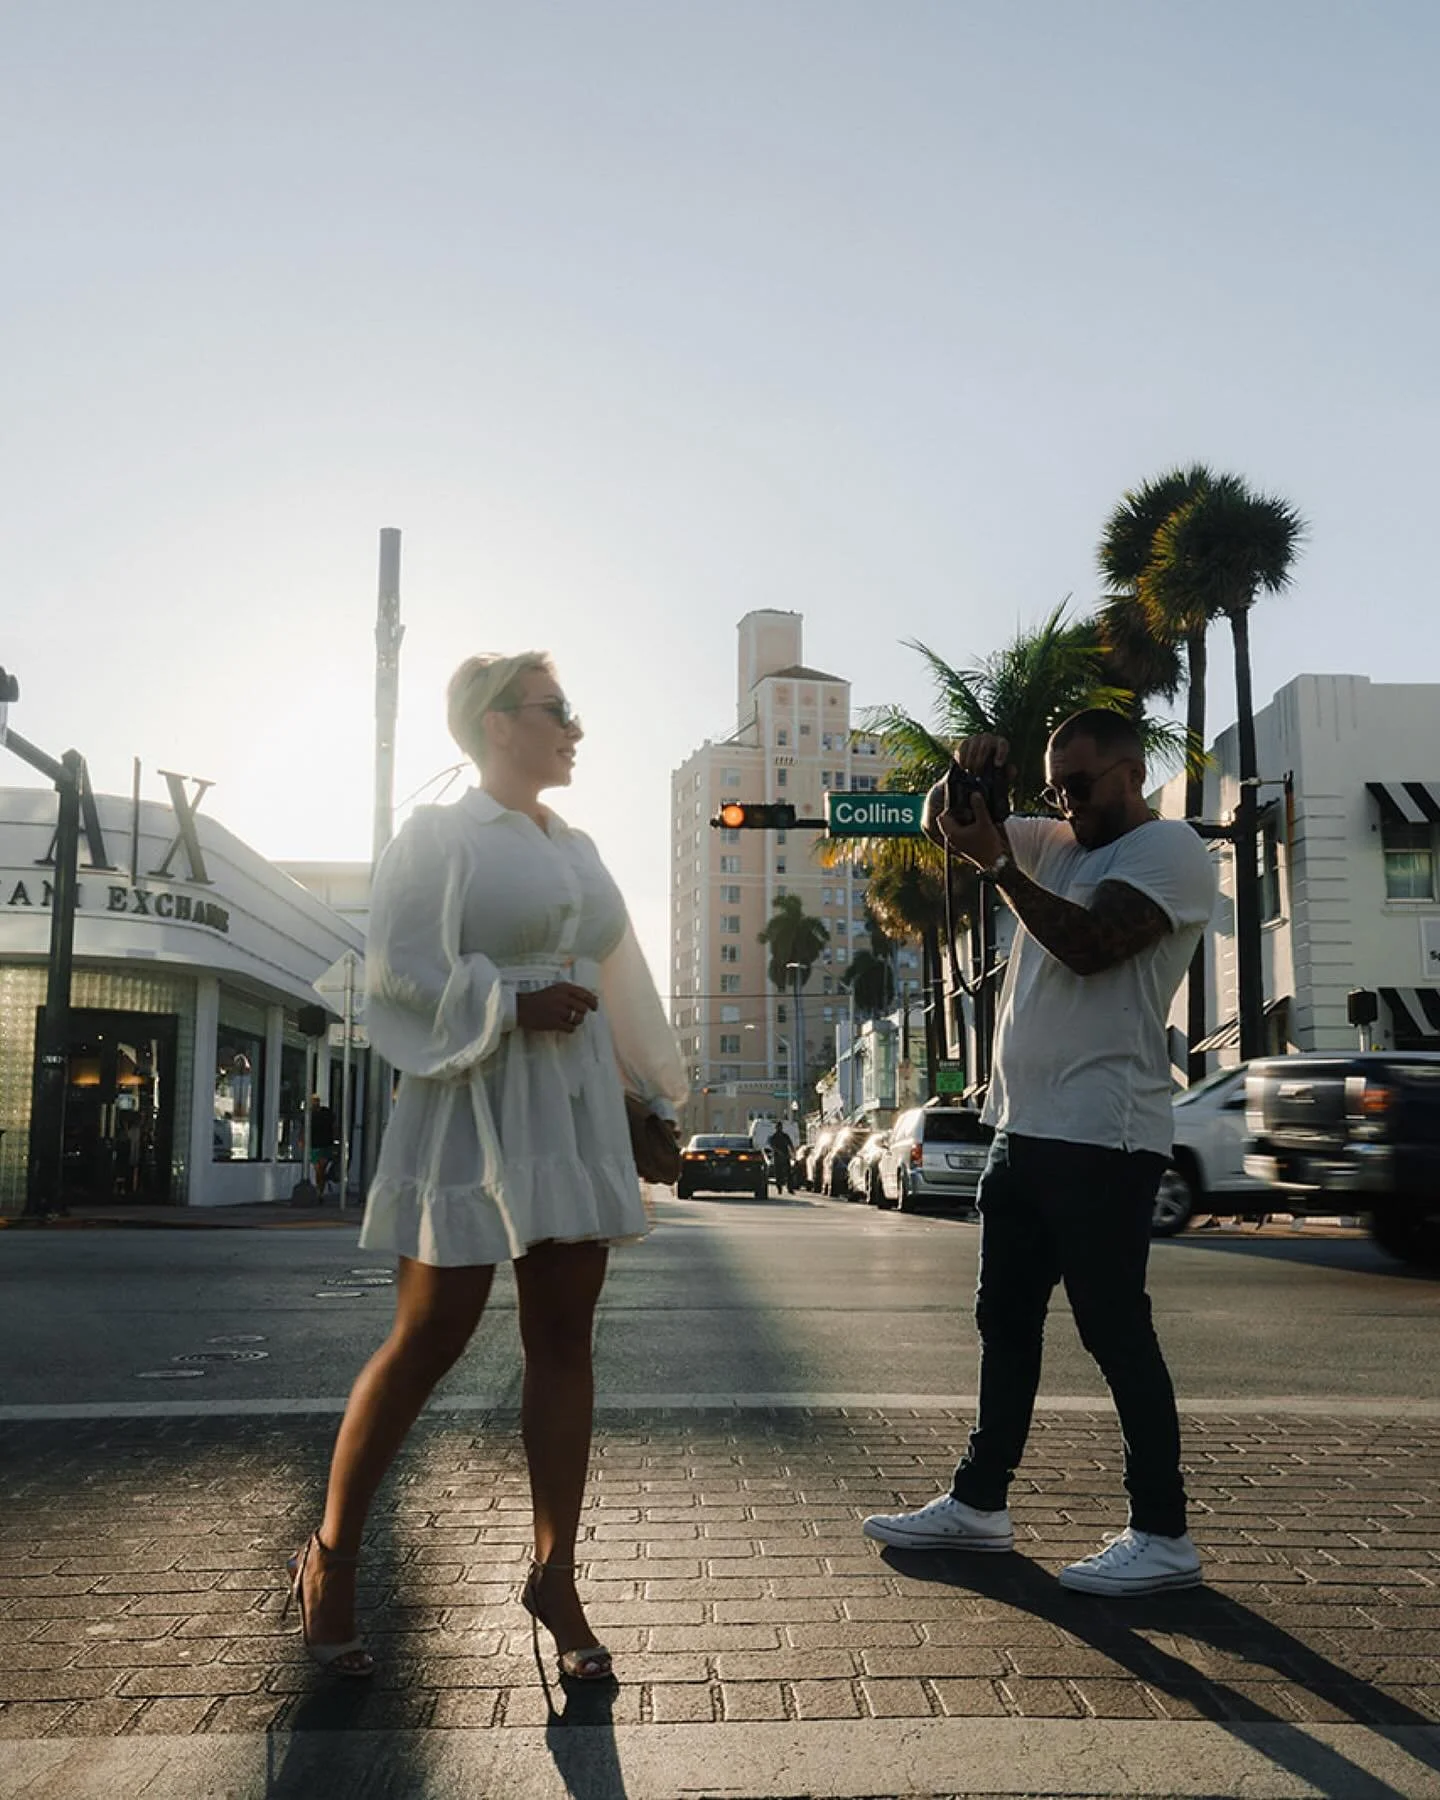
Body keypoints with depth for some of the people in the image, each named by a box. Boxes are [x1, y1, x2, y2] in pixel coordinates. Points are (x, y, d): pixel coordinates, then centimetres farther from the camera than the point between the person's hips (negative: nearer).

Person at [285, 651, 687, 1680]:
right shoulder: (438, 836, -2)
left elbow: (620, 980, 22)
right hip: (477, 1109, -6)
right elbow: (398, 970, -11)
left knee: (565, 1338, 4)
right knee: (431, 1339, -2)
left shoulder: (577, 851, 17)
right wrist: (517, 1005, -17)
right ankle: (331, 1556, 17)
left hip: (576, 1111, 7)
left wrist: (661, 1084, 20)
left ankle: (555, 1574, 14)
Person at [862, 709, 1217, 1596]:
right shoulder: (1054, 844, 18)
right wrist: (963, 774, -1)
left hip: (1103, 1138, -9)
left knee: (1113, 1325, -5)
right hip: (1025, 1127, 9)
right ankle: (980, 1503, 25)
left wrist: (997, 863, -17)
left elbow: (1088, 945, -20)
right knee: (1006, 1318, 14)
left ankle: (1164, 1535, 6)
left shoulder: (1170, 849, -6)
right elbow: (941, 825, 19)